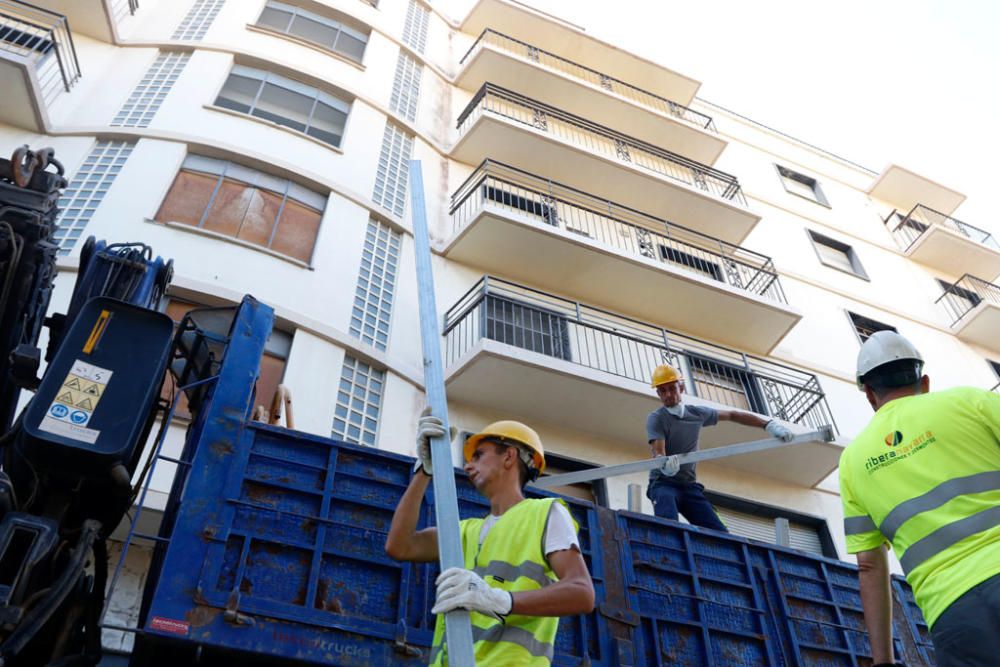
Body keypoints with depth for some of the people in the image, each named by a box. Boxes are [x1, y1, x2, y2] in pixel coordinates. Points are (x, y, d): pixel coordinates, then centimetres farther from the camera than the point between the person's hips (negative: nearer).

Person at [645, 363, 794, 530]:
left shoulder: (697, 413, 7)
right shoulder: (656, 419, -9)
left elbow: (732, 415, 18)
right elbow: (658, 453, -22)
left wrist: (768, 424, 11)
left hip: (689, 485, 5)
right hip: (663, 483, -5)